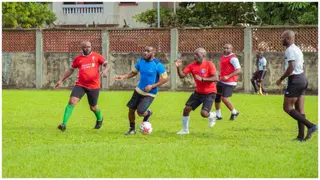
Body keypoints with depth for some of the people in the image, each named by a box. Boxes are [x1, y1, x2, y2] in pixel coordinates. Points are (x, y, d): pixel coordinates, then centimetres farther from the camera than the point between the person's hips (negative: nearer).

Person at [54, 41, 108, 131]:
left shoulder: (96, 56, 1)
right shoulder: (78, 59, 7)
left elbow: (106, 64, 1)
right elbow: (71, 70, 17)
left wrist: (105, 70, -23)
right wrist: (61, 80, 16)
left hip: (94, 86, -1)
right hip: (80, 85, 1)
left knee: (93, 107, 11)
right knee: (72, 101, -18)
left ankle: (99, 119, 47)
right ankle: (64, 124, -20)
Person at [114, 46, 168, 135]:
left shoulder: (158, 65, -18)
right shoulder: (140, 61, -1)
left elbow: (165, 79, -15)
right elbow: (133, 72, 11)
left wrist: (152, 86, -22)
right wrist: (123, 77, -5)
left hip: (150, 93, -5)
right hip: (139, 90, 5)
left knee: (140, 112, -15)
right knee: (131, 109, 5)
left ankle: (148, 113, 21)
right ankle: (132, 129, 26)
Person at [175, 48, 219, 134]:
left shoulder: (209, 65, -16)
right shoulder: (192, 66, -2)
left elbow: (216, 78, -24)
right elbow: (182, 75, -9)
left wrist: (202, 79, -32)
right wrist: (178, 67, -27)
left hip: (209, 93, -5)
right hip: (198, 92, 5)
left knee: (204, 113, -18)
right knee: (186, 109, -2)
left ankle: (212, 115, 19)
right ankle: (185, 129, 16)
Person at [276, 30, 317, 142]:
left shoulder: (290, 50, -14)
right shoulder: (297, 49, 17)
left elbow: (291, 68, -23)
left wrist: (281, 79, -13)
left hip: (295, 80, -10)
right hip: (302, 78, 10)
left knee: (287, 108, -5)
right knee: (299, 109, 9)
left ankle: (311, 126, -14)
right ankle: (301, 136, 7)